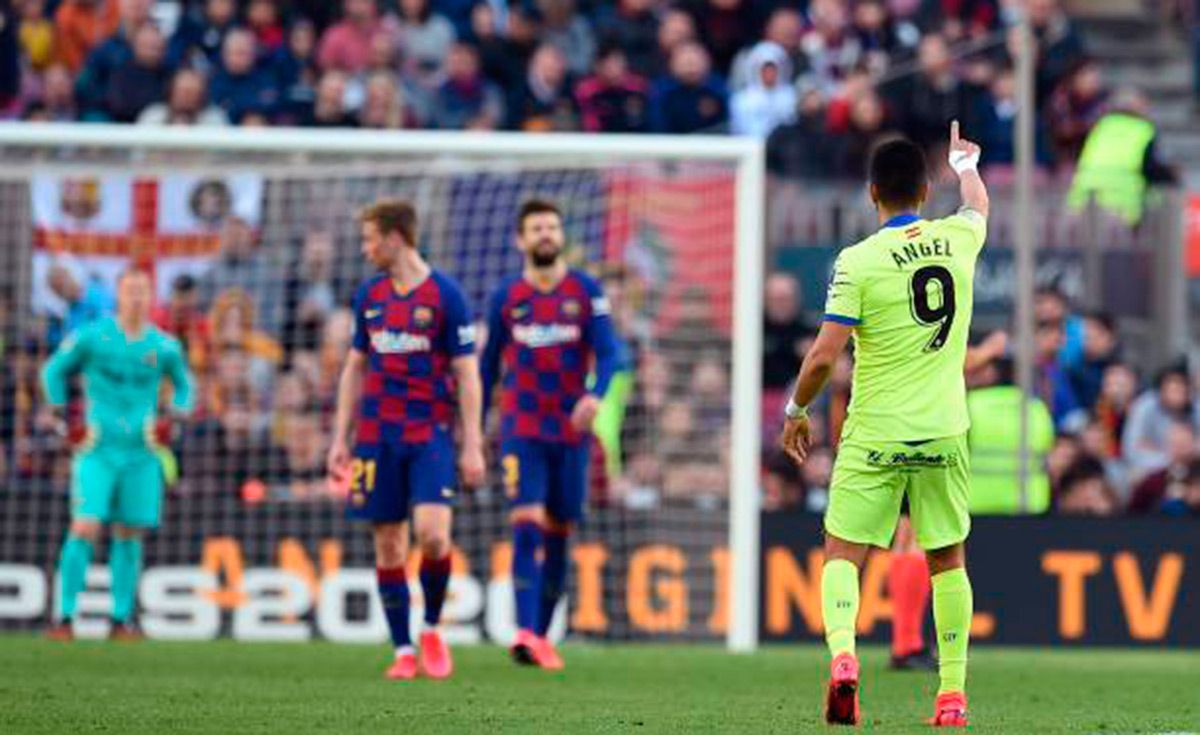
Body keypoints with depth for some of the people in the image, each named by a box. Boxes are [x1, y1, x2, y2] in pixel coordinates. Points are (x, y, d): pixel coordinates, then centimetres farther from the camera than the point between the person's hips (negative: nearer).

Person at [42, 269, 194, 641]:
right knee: (85, 529, -13)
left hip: (140, 454, 3)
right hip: (97, 451, -3)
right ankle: (65, 617, -10)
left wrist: (174, 418, 4)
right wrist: (61, 418, 4)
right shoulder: (92, 337, -3)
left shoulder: (164, 347, 3)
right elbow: (54, 370, 11)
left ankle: (121, 618, 14)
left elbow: (184, 385, 21)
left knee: (129, 535, 6)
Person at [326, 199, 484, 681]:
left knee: (432, 533, -18)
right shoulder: (369, 294, 10)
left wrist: (472, 447, -9)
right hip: (377, 437, 4)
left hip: (430, 434, -4)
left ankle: (432, 629, 4)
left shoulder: (445, 294, -4)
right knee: (388, 545, 2)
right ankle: (403, 650, 9)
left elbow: (467, 374, -4)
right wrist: (340, 439, 11)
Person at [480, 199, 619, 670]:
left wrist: (595, 396, -26)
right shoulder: (506, 297, 4)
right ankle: (526, 633, -24)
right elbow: (488, 365, 12)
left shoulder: (586, 291, 1)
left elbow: (608, 353, -7)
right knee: (528, 526, -16)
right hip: (521, 430, -1)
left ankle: (542, 636, 17)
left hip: (571, 431, 1)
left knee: (558, 536, 7)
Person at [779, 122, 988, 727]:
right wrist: (965, 162, 49)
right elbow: (978, 204, 28)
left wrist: (795, 413, 4)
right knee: (948, 560, 13)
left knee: (843, 554, 3)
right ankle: (952, 693, 12)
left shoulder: (858, 262, -10)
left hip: (874, 437, -3)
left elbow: (824, 355, -13)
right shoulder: (957, 240, 2)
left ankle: (842, 656, -22)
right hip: (944, 433, 3)